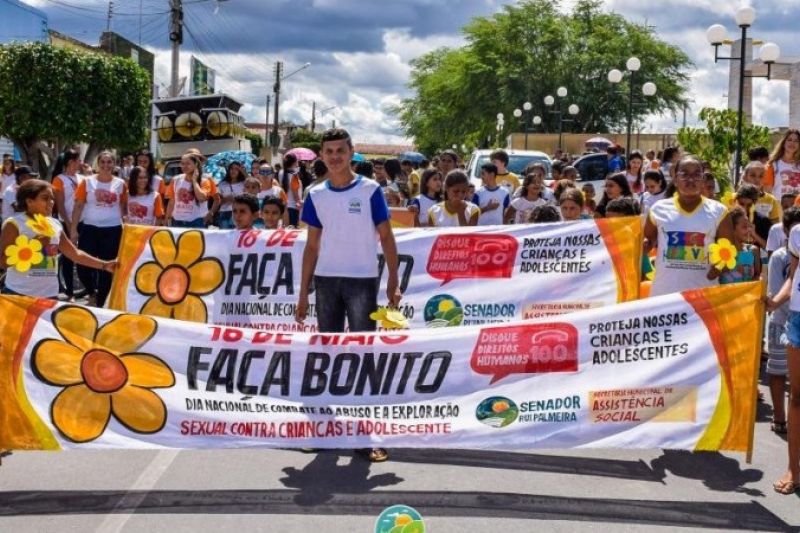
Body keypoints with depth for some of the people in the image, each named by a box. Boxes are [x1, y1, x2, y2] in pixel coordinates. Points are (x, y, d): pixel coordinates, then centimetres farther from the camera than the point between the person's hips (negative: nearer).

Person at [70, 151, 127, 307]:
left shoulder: (120, 183, 3)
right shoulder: (87, 182, -1)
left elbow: (124, 205, 15)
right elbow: (78, 206, -1)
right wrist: (74, 228, -6)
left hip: (112, 229, 1)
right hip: (89, 228, -1)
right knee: (83, 266, -4)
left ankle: (101, 303, 18)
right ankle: (92, 292, 25)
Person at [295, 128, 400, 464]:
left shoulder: (370, 190, -2)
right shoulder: (316, 196, 7)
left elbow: (386, 237, -1)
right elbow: (312, 246, 10)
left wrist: (393, 282, -9)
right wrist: (303, 293, 6)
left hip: (362, 281, -4)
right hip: (326, 281, 4)